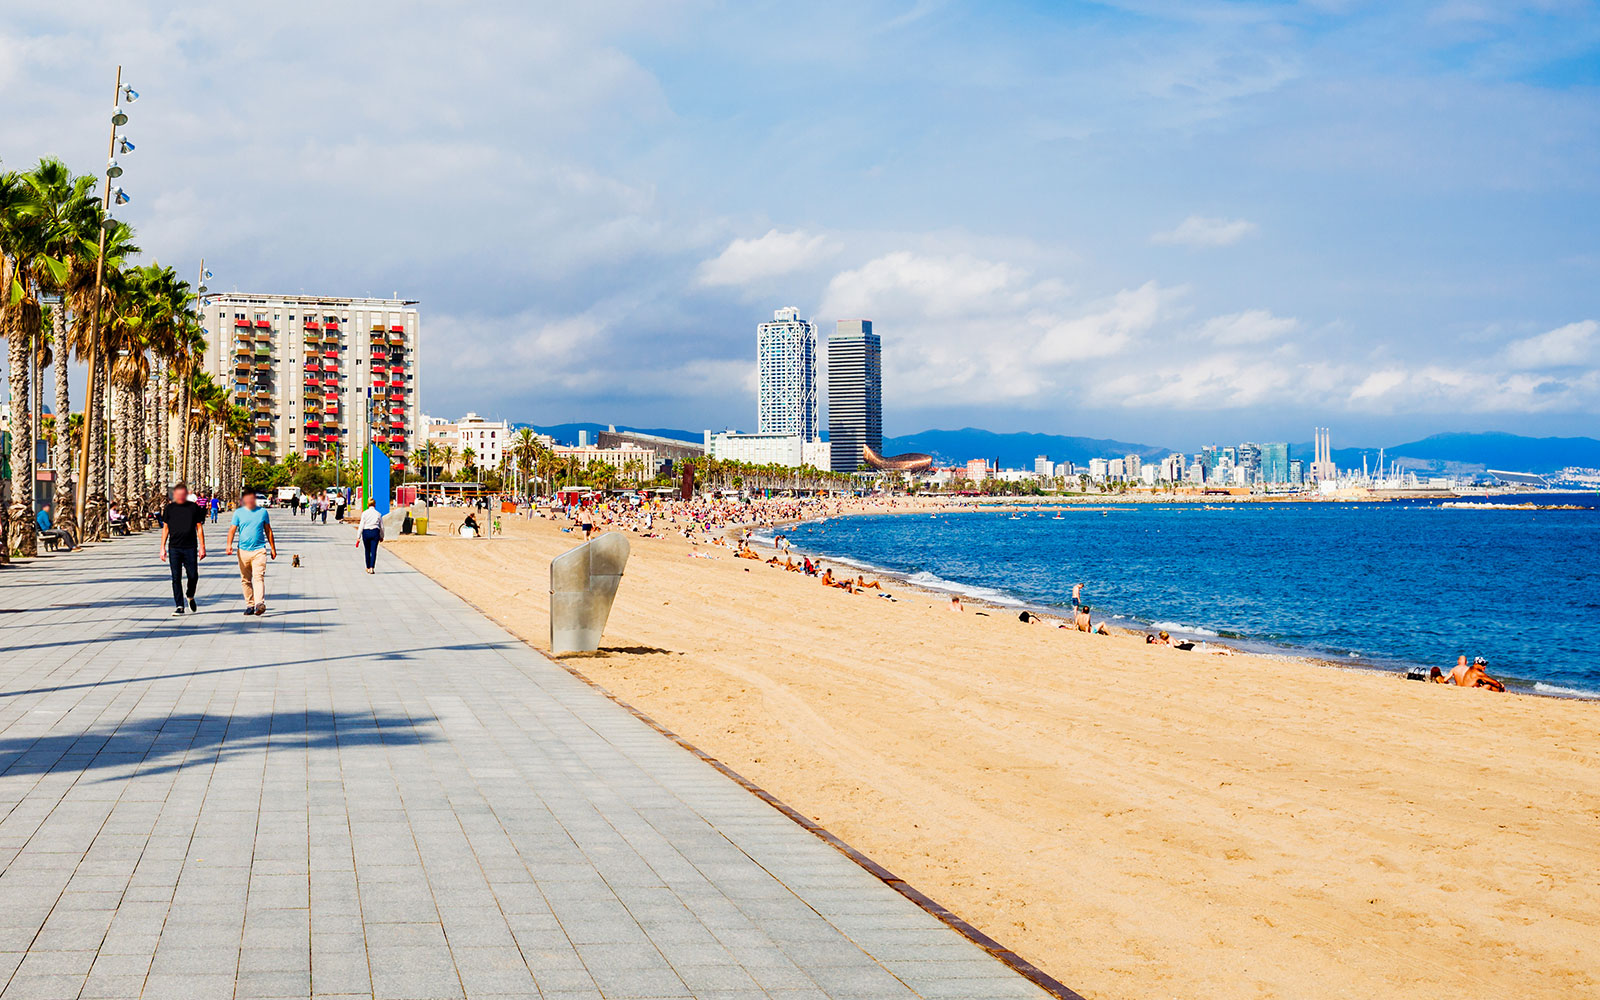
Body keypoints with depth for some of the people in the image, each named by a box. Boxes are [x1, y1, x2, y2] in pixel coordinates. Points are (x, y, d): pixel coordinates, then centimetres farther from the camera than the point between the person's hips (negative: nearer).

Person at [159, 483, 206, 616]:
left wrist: (202, 547, 0)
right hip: (174, 548, 1)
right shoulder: (169, 509, 6)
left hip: (190, 547, -1)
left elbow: (199, 528, 6)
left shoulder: (194, 507, 4)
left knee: (193, 576, -2)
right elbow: (165, 529, 11)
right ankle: (179, 606, 2)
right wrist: (163, 548, 6)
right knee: (176, 577, -2)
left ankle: (190, 596, 28)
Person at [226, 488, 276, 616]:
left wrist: (273, 548, 16)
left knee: (259, 577, -16)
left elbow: (268, 531, 16)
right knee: (245, 579, 5)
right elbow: (232, 530, 2)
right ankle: (250, 605, 14)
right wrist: (229, 545, -14)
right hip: (243, 551, 2)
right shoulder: (238, 513, 7)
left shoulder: (262, 511, 9)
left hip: (259, 550, -2)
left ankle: (260, 603, -26)